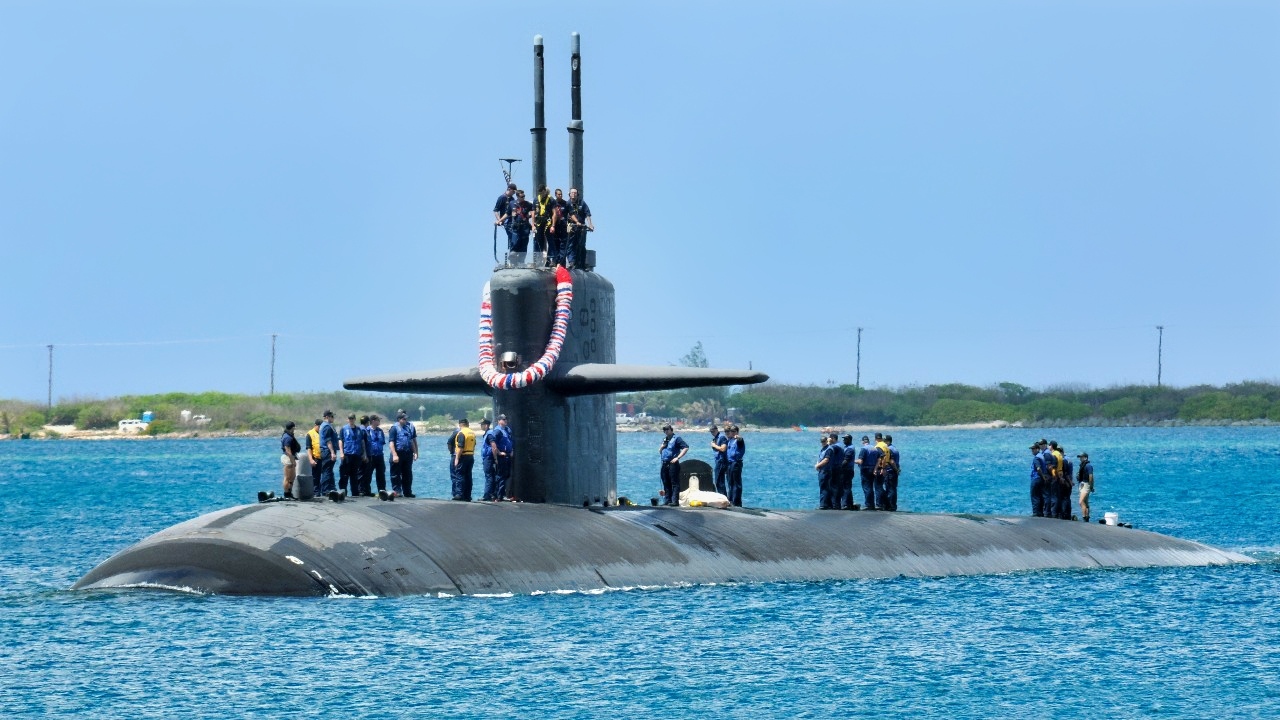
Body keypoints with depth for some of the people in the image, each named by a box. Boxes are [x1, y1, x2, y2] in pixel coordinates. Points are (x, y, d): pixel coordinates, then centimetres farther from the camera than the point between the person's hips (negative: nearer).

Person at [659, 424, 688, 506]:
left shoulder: (676, 438, -2)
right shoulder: (664, 439, 21)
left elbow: (686, 448, -11)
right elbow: (659, 451, 26)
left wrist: (677, 457, -15)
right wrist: (662, 446, 4)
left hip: (672, 463, -8)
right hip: (665, 464, 8)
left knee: (674, 483, -9)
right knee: (666, 483, 8)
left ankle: (675, 501, -12)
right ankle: (668, 500, 12)